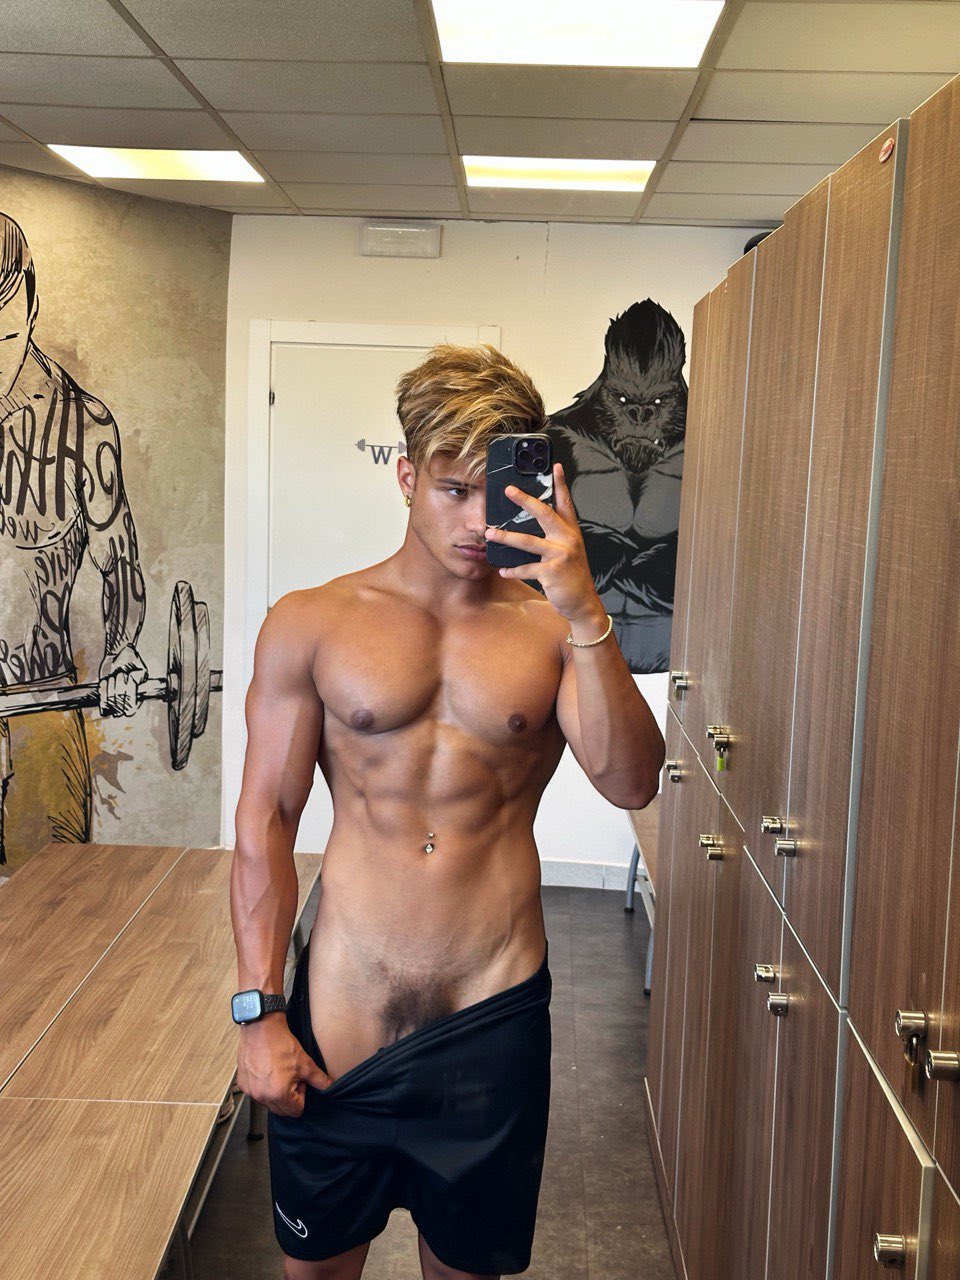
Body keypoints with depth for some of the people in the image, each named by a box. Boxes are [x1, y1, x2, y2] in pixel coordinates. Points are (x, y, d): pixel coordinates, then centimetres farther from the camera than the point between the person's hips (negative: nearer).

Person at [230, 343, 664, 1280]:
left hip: (494, 1019, 1)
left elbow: (630, 783, -14)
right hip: (341, 1015, 0)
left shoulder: (552, 628, 0)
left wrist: (585, 614, -23)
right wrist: (259, 1011, -5)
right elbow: (265, 824, -2)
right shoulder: (310, 625, -2)